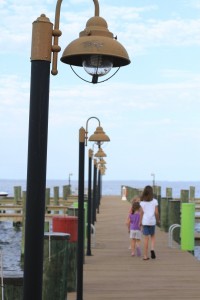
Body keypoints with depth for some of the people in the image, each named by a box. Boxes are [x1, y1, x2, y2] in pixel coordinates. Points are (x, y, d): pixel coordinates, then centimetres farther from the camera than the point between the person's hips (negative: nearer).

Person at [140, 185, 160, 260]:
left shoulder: (142, 202, 0)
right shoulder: (154, 201, -2)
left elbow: (141, 213, -2)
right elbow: (156, 212, -5)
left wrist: (140, 222, 5)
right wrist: (158, 220, 10)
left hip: (145, 221, 0)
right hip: (152, 221, 0)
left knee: (146, 238, 4)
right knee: (153, 236, 19)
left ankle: (145, 256, 6)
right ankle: (152, 249, -6)